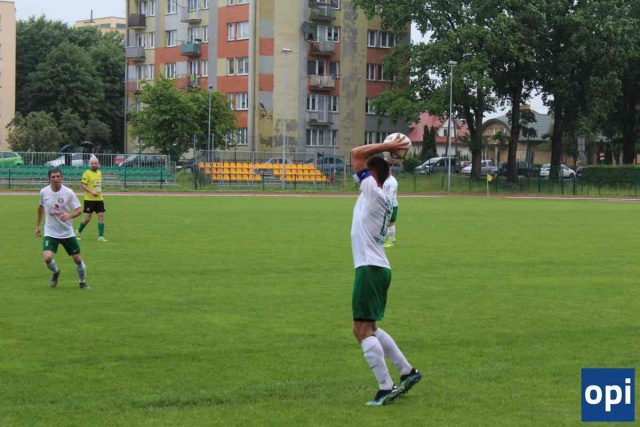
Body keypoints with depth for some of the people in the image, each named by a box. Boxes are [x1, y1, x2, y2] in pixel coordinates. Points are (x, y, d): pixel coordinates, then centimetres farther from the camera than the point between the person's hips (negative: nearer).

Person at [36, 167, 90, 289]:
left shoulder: (68, 193, -12)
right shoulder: (44, 192, -4)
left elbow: (79, 210, -11)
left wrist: (69, 215, -32)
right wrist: (38, 225, 18)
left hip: (67, 232, 0)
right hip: (50, 232, 0)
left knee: (77, 259, 2)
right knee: (47, 257, -20)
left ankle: (82, 282, 28)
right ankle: (56, 272, 14)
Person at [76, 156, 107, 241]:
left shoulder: (99, 173, 13)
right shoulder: (87, 173, -7)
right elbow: (82, 185, -13)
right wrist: (91, 192, -24)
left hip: (99, 199, 6)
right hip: (89, 199, -6)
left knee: (101, 216, -4)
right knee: (88, 218, -3)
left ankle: (100, 236, -2)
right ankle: (78, 232, 21)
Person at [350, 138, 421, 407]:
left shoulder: (372, 191, -9)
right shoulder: (382, 199, 16)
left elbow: (356, 153, -9)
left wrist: (386, 147, -4)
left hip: (370, 268, -10)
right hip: (377, 267, 10)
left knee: (362, 330, -8)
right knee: (368, 329, 19)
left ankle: (385, 388, -9)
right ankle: (407, 371, 23)